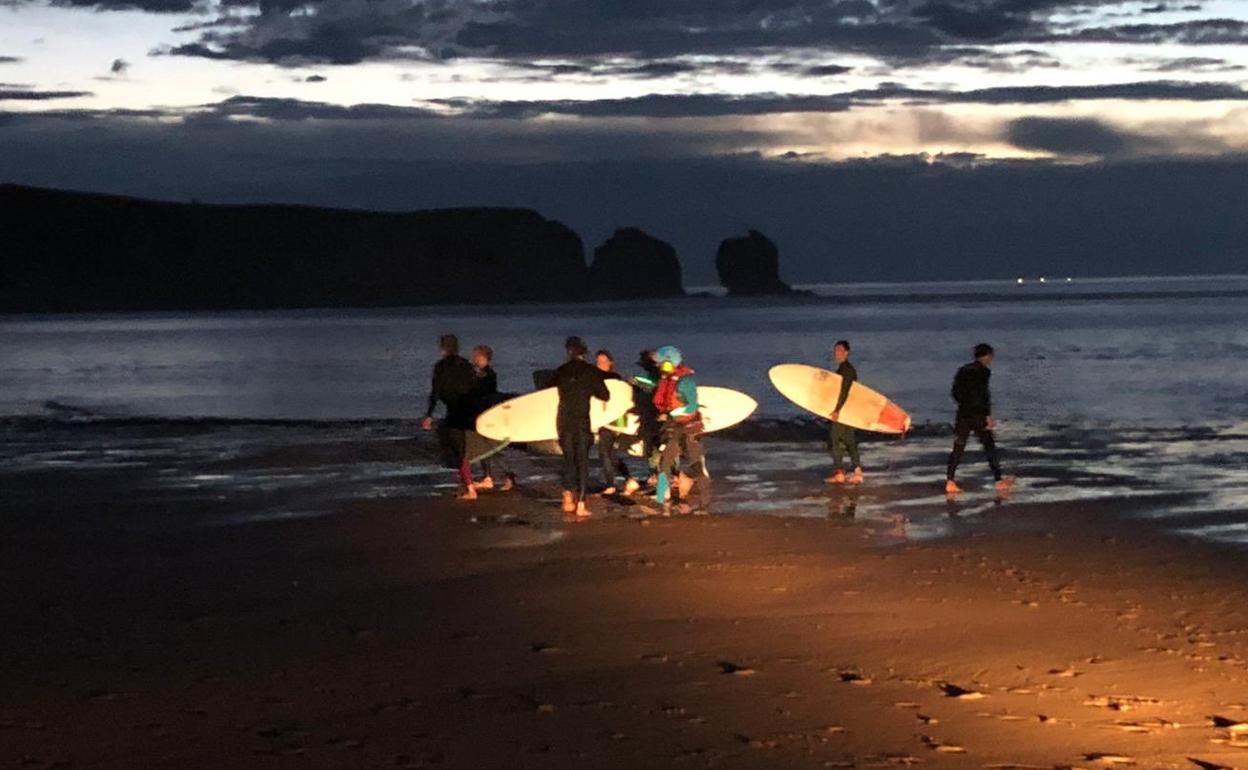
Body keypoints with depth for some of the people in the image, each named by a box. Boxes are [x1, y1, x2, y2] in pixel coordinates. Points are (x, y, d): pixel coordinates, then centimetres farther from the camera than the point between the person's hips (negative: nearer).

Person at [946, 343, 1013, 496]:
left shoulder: (963, 371, 12)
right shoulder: (983, 371, -9)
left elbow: (954, 392, 15)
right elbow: (983, 395, -16)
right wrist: (988, 415, -16)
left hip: (963, 414, 6)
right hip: (978, 415, -6)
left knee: (958, 448, 5)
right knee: (989, 446, 2)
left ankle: (950, 482, -1)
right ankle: (998, 481, 3)